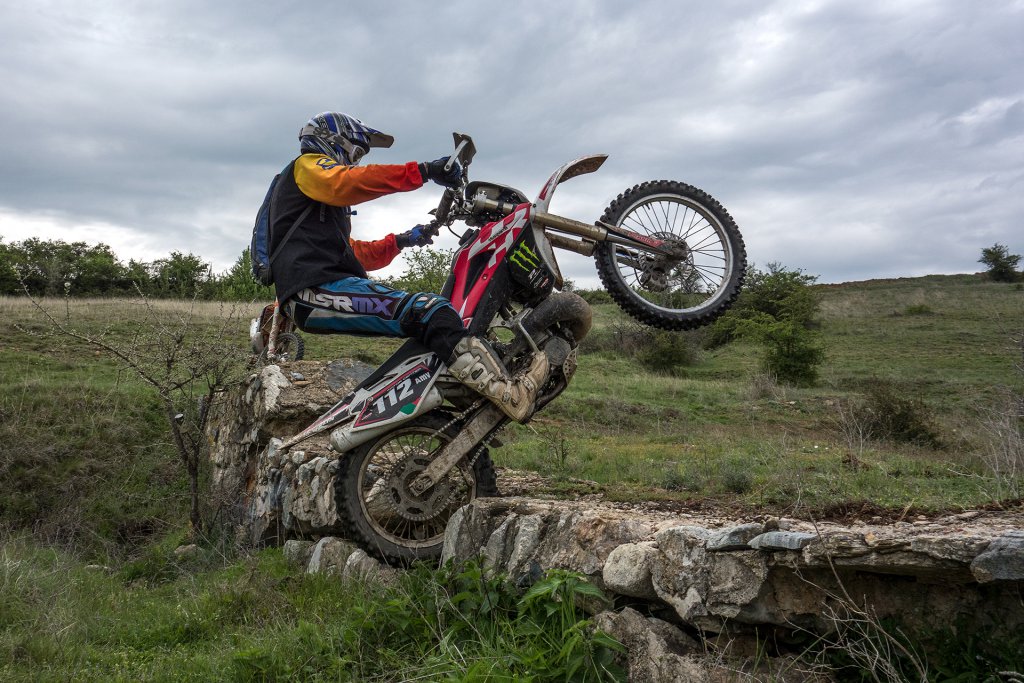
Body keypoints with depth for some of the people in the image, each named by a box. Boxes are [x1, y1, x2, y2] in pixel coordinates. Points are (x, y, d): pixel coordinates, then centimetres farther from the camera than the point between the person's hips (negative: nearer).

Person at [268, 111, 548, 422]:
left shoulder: (328, 204, 35)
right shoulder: (307, 164, 7)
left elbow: (356, 254, 31)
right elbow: (347, 182, -16)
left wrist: (401, 241, 20)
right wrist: (421, 172, -22)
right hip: (315, 290, -11)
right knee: (428, 311, -26)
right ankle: (511, 395, -37)